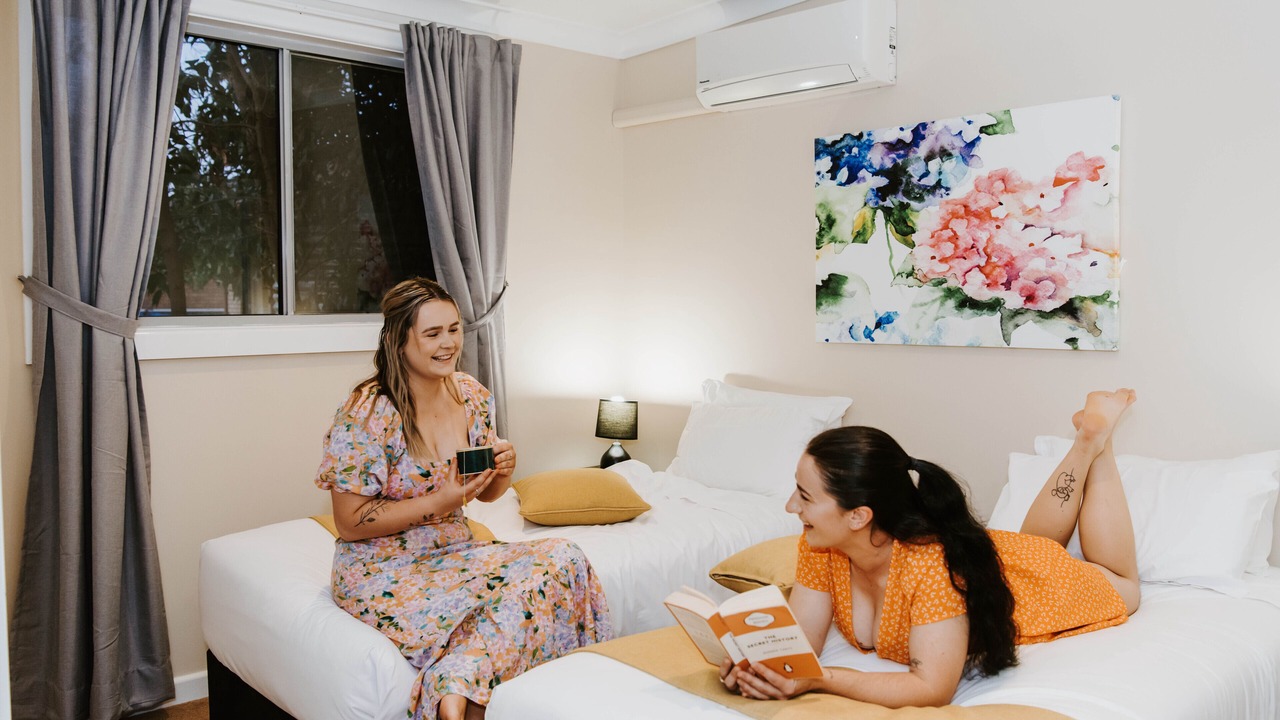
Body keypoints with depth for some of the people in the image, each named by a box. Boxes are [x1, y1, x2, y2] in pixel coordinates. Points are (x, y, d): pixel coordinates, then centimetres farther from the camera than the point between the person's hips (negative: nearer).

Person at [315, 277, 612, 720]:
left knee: (563, 560, -18)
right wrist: (440, 501, -22)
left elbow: (487, 494, 14)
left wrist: (504, 468, -9)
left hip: (454, 552, 7)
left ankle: (457, 685, -20)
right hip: (383, 572, -7)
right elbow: (350, 524, -14)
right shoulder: (367, 414, -15)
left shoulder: (471, 396, 3)